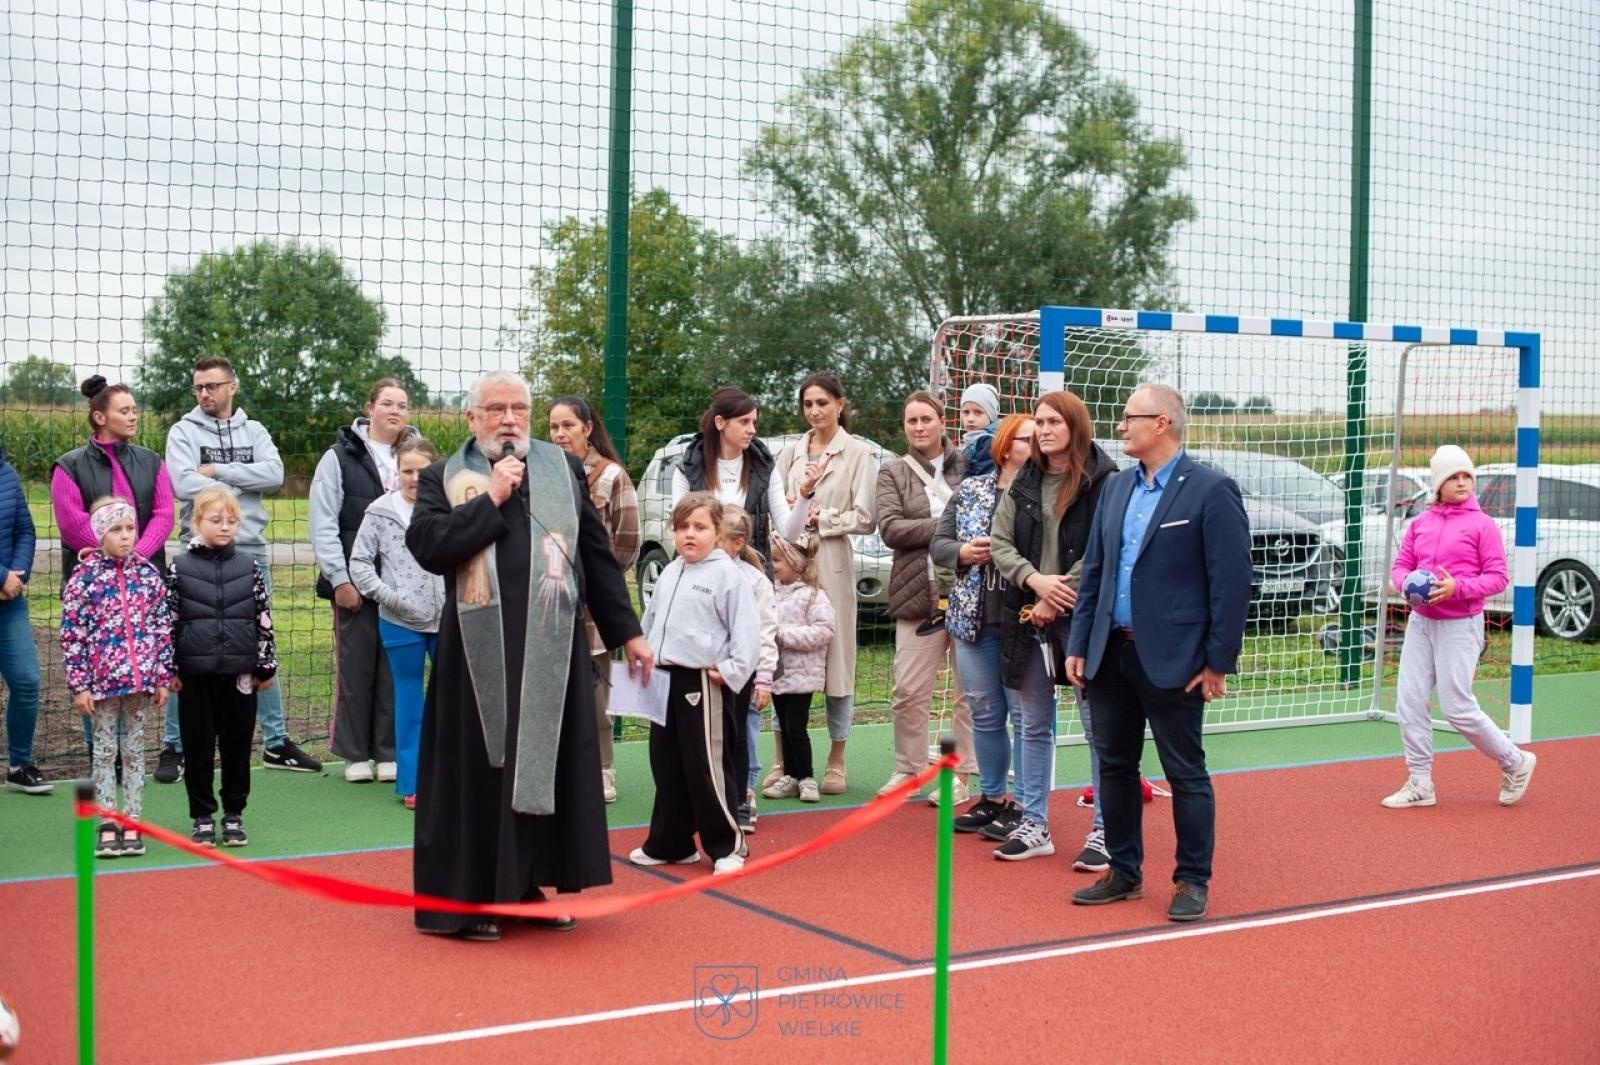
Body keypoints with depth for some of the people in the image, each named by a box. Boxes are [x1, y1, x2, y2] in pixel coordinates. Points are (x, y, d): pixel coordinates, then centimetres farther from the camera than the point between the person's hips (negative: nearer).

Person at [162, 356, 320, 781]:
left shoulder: (254, 431, 10)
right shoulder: (184, 431, 1)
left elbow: (274, 474, -8)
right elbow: (184, 484, -15)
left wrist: (218, 470, -12)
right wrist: (238, 491, -11)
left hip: (252, 553, 3)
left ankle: (275, 743, 19)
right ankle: (175, 747, 8)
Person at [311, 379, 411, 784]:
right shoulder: (340, 457, 1)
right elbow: (323, 525, -3)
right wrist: (340, 579, -9)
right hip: (354, 583, -2)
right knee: (355, 667, 5)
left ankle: (389, 751, 12)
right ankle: (356, 754, 13)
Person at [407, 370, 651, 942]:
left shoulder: (564, 468, 11)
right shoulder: (442, 479, 4)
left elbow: (598, 554, 12)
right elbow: (426, 546, -13)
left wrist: (626, 631, 11)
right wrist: (491, 498, -12)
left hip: (553, 649, 3)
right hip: (478, 653, -3)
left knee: (548, 766, 8)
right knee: (478, 773, 2)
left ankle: (528, 883, 22)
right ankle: (465, 896, 12)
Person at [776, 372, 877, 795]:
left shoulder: (858, 453, 2)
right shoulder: (791, 452, 14)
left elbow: (865, 518, -3)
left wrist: (821, 519, -6)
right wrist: (800, 494, -6)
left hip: (832, 565, -3)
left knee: (836, 658, 0)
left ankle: (836, 761, 10)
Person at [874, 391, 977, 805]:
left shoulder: (968, 466, 7)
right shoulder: (893, 474, 8)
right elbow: (889, 528, -5)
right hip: (919, 595, 1)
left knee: (971, 688, 4)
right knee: (909, 691, 2)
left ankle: (961, 772, 14)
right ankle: (907, 768, 17)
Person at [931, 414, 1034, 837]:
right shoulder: (971, 490, 8)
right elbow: (938, 543, 11)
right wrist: (964, 552, -8)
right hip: (975, 618, 4)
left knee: (1025, 713, 0)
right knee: (985, 713, 13)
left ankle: (1024, 803, 9)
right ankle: (992, 797, 25)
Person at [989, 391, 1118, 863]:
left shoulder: (1104, 481, -8)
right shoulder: (1024, 484, 10)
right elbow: (1000, 541, 6)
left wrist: (1056, 599, -15)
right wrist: (1035, 580, -12)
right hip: (1029, 616, 6)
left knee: (1098, 725, 1)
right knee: (1034, 725, 12)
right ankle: (1033, 824, 21)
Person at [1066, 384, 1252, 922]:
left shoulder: (1211, 490, -9)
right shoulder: (1116, 488, 11)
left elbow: (1231, 581, -11)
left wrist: (1219, 661, -12)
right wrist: (1079, 645, 9)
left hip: (1172, 659, -7)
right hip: (1111, 653, 7)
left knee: (1186, 773, 4)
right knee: (1115, 766, 13)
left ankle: (1192, 881, 15)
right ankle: (1124, 872, 26)